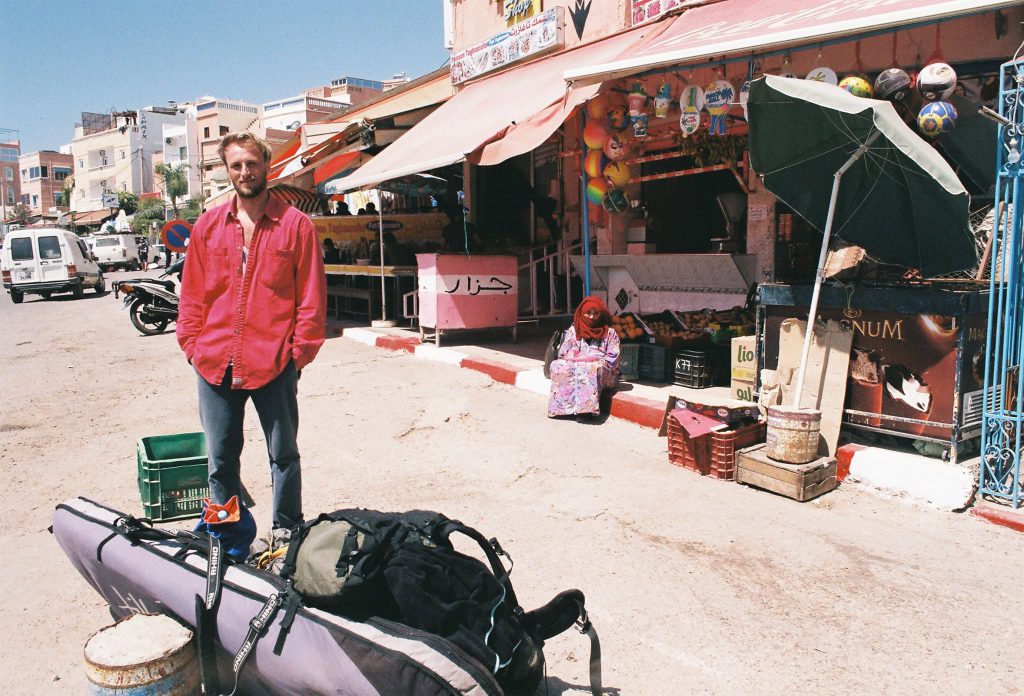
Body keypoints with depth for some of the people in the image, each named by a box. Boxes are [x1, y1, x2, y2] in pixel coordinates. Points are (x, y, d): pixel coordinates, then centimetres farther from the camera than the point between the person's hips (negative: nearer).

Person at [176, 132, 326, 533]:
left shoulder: (295, 224, -2)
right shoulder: (207, 225, 9)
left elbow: (312, 295, -3)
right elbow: (192, 293, 12)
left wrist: (301, 349, -6)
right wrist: (191, 344, 5)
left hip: (274, 364, -3)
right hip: (214, 364, 4)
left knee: (283, 454, 9)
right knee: (220, 458, 13)